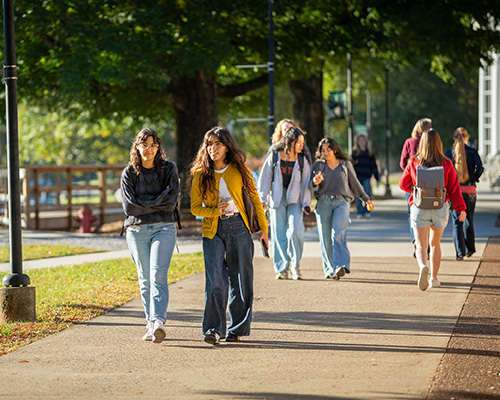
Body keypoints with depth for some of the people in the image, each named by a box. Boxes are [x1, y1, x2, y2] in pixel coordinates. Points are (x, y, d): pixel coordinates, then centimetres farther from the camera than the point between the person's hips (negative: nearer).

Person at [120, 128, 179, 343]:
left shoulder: (168, 169, 5)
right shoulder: (129, 172, 7)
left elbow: (171, 202, -5)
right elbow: (129, 206, -3)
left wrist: (144, 204, -8)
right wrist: (157, 202, -6)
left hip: (163, 228, -2)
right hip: (137, 230, 2)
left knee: (158, 275, -16)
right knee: (145, 278, 4)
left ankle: (158, 322, -28)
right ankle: (151, 325, 12)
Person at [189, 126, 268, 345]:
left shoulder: (239, 169, 2)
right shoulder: (201, 174, 2)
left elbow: (254, 198, 8)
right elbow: (195, 208, 5)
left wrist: (264, 228, 6)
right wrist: (215, 211, -13)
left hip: (238, 227, 0)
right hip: (213, 230, 0)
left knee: (240, 280, 4)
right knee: (215, 280, -12)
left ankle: (237, 328, 16)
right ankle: (214, 329, -11)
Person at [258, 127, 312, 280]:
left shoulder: (302, 160, 4)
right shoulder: (274, 156, 0)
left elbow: (305, 182, 5)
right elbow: (265, 178, 4)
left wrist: (306, 203, -1)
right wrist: (262, 198, -2)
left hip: (295, 200, 0)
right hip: (277, 198, 0)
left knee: (295, 231, -15)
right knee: (279, 234, 0)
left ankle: (295, 265, 1)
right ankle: (281, 269, 7)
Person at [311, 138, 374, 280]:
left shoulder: (345, 164, 11)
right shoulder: (318, 165, 11)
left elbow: (354, 183, 22)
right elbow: (311, 186, 6)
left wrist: (366, 199, 28)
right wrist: (315, 182, -17)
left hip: (341, 202, -2)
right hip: (323, 202, 2)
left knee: (338, 233, -18)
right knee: (325, 237, -2)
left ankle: (341, 266, -27)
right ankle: (329, 269, 4)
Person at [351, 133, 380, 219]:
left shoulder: (370, 153, 10)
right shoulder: (355, 152, 9)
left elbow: (373, 165, 11)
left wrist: (377, 177, 9)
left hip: (366, 177, 0)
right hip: (357, 176, 0)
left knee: (367, 194, -4)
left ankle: (367, 211, 6)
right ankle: (360, 212, 5)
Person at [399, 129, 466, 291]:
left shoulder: (414, 163, -3)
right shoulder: (446, 164, -4)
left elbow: (403, 184, 8)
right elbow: (454, 188, -4)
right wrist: (460, 209, -1)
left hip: (419, 207, -1)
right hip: (440, 208, 2)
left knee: (421, 246, -3)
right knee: (435, 243, 20)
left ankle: (423, 267, -33)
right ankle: (433, 278, 20)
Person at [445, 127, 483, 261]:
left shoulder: (449, 152, 1)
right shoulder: (472, 152, 0)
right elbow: (479, 167, -10)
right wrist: (474, 179, 6)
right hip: (469, 190, 1)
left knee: (457, 222, -1)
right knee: (469, 220, 18)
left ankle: (460, 251, -13)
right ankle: (470, 249, 26)